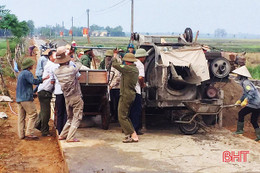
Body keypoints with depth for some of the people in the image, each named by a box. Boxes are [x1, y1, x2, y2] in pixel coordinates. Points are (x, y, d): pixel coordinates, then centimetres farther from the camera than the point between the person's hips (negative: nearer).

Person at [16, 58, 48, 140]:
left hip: (19, 98, 10)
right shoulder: (27, 73, -10)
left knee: (21, 117, 8)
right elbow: (34, 81, -26)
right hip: (26, 98, -10)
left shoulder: (21, 73, 21)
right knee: (33, 114, -6)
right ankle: (29, 133, -12)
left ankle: (21, 134, 9)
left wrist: (32, 93, 28)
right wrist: (44, 79, -25)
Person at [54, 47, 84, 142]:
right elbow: (78, 65, 3)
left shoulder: (56, 72, -3)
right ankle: (70, 137, 2)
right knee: (76, 118, 4)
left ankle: (62, 135, 20)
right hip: (76, 97, -6)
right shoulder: (72, 69, -16)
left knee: (70, 118, 20)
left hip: (67, 98, 6)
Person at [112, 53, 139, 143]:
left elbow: (115, 65, -18)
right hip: (131, 94, 10)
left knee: (122, 117, -5)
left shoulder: (127, 68, -17)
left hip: (126, 95, -10)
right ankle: (131, 134, 20)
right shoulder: (135, 69, 11)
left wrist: (114, 58, 2)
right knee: (125, 116, 20)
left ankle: (133, 136, -7)